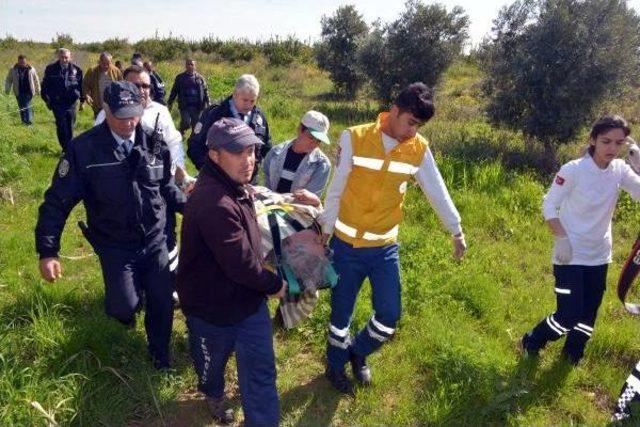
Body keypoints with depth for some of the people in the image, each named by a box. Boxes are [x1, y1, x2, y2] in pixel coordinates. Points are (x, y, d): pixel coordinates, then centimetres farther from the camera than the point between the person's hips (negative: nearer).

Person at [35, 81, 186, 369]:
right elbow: (58, 201, -11)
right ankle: (127, 312, 33)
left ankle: (160, 354, 37)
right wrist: (47, 251, -15)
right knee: (125, 306, -9)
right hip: (115, 247, -2)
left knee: (162, 301, 7)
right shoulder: (84, 149, -14)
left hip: (155, 241, 3)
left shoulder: (154, 144, -4)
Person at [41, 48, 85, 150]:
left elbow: (81, 86, 8)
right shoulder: (51, 69, 0)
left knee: (70, 126, 7)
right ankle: (65, 148, 2)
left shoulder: (76, 70, 1)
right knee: (61, 126, -4)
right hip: (57, 103, -1)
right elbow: (45, 85, 7)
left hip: (71, 103, 1)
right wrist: (47, 99, 5)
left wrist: (82, 99, 8)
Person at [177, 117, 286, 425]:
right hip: (213, 308, -7)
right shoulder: (215, 204, -35)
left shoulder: (234, 187, 1)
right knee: (213, 362, 23)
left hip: (249, 298, 7)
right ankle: (214, 394, 56)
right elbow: (240, 263, -31)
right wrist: (275, 285, -16)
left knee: (261, 370, 9)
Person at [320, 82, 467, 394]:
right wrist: (325, 231, -1)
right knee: (341, 313, 12)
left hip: (385, 248, 3)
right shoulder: (355, 138, -13)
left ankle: (358, 352, 36)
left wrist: (456, 231, 13)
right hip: (347, 245, -2)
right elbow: (335, 190, -7)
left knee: (389, 316, 5)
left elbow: (437, 192, 6)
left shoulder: (419, 149, -4)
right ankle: (335, 365, 38)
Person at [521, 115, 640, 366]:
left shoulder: (620, 170, -2)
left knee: (588, 316, 15)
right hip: (570, 256, -6)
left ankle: (572, 355, 39)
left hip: (599, 256, 6)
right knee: (568, 316, -7)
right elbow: (549, 206, -12)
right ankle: (531, 344, 20)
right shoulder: (574, 170, -17)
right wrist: (562, 239, -21)